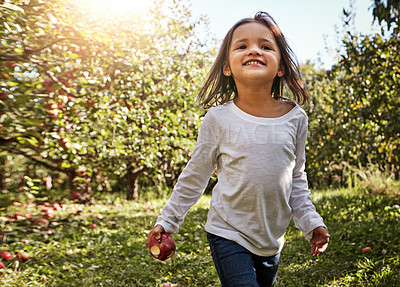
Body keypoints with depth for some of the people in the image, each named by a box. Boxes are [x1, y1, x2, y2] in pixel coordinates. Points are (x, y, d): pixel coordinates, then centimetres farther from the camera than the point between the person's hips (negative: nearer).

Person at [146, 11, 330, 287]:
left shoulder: (296, 117, -4)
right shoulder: (219, 119, -11)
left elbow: (297, 178, 8)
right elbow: (195, 176, -1)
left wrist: (311, 222, 6)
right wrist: (167, 221, 2)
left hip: (273, 238, 4)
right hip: (229, 235, -3)